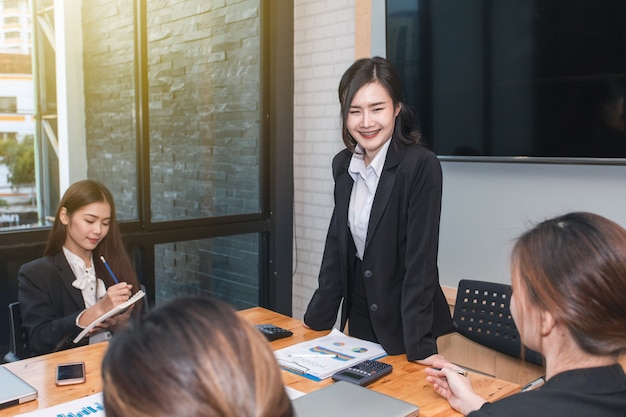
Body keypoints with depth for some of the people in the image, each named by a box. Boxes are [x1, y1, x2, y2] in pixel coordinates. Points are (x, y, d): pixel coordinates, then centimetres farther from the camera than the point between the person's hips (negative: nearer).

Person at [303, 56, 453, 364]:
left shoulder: (421, 165, -19)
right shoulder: (343, 165, 1)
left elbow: (421, 258, -20)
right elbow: (336, 245, 6)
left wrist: (419, 346, -21)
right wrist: (316, 321, 4)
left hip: (402, 322, -5)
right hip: (358, 317, 6)